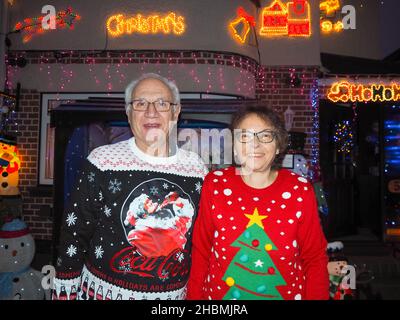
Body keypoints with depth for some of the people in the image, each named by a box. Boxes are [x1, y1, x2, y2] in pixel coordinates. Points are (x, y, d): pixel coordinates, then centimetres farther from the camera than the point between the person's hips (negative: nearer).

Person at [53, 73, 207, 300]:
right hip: (105, 289, -2)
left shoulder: (197, 167, -5)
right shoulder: (103, 160, -13)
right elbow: (74, 234, -7)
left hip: (177, 293, 3)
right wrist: (65, 293, -4)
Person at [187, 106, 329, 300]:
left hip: (286, 293, 1)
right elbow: (201, 252, -6)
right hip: (219, 293, 0)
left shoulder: (300, 190, -13)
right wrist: (194, 296, -6)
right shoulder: (215, 184, -13)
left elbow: (315, 258, -5)